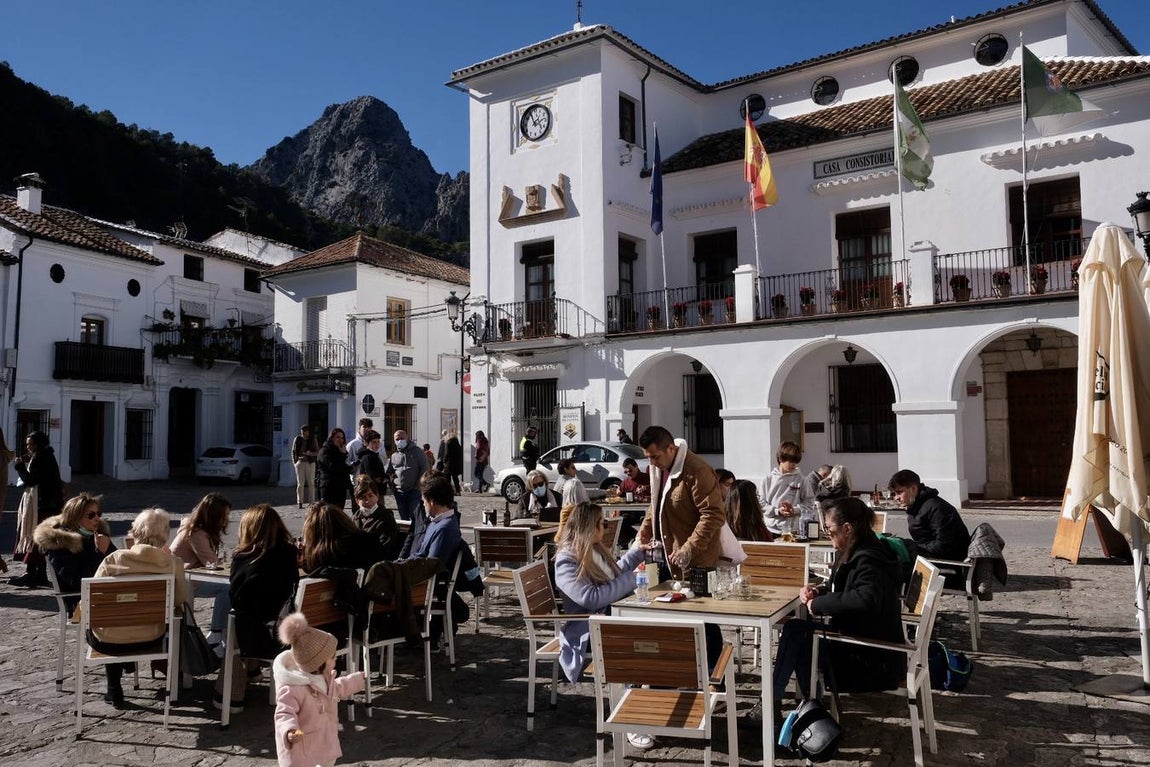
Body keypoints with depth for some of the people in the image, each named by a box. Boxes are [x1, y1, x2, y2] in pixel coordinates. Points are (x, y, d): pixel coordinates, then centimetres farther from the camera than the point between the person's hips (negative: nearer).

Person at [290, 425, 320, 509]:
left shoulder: (313, 440, 6)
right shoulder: (297, 439, 7)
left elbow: (317, 452, 7)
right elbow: (293, 451, 10)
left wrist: (311, 453, -13)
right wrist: (294, 461, 0)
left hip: (310, 463, 0)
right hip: (300, 462, 0)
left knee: (311, 483, 1)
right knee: (300, 483, -3)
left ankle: (311, 502, 8)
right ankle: (300, 502, 1)